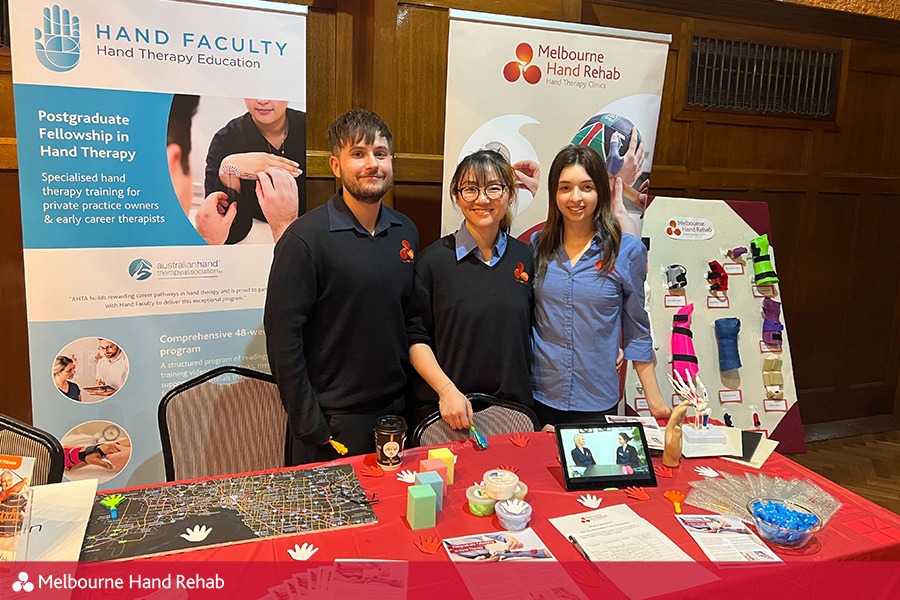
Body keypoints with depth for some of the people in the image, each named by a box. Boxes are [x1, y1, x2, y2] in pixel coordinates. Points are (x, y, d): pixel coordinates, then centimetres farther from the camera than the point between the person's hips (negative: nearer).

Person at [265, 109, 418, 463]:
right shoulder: (306, 238, -14)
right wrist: (309, 427, -16)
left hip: (396, 409, 6)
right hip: (334, 420, -5)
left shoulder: (407, 232, 5)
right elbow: (282, 335, -15)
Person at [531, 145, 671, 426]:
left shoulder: (628, 249, -6)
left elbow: (637, 330, 1)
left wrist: (655, 402, 0)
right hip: (538, 397, 2)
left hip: (596, 401, -1)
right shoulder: (537, 245, 0)